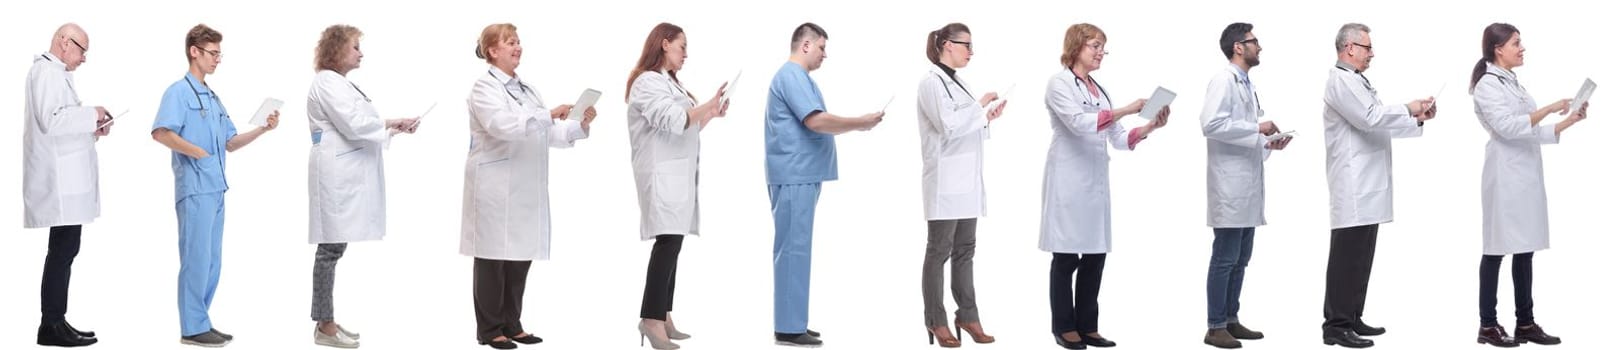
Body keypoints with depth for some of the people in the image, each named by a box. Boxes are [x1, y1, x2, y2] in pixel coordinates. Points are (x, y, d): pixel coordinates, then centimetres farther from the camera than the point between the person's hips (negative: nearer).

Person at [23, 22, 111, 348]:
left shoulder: (56, 74, 20)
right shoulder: (46, 71, -11)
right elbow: (50, 120, -22)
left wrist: (92, 129, 13)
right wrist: (91, 115, -13)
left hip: (67, 179, 10)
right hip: (60, 179, -10)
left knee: (65, 250, 10)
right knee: (63, 250, -9)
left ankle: (55, 321, 13)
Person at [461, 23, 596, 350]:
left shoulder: (526, 89, 17)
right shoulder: (485, 87, -7)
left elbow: (549, 133, 15)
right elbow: (503, 125, -23)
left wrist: (580, 125, -1)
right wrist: (548, 115, -28)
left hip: (525, 189, 7)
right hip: (495, 187, -7)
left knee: (521, 255, 9)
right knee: (493, 257, -1)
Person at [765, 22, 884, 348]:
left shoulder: (796, 76, 19)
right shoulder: (792, 76, -14)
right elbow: (817, 121, -23)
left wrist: (855, 124, 14)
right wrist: (861, 123, -14)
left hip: (800, 175, 11)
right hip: (795, 176, -11)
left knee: (794, 248, 12)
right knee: (793, 249, -9)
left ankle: (792, 322, 16)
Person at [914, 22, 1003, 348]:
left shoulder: (956, 82, 15)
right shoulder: (932, 82, -11)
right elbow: (949, 127, -19)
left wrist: (986, 118, 5)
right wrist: (979, 105, -10)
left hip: (966, 180, 8)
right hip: (945, 181, -8)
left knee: (964, 250, 9)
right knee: (939, 251, -1)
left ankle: (967, 315, 13)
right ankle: (935, 321, 4)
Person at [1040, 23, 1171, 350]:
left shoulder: (1099, 89, 16)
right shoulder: (1059, 84, -4)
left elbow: (1119, 139, 13)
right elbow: (1079, 123, -20)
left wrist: (1150, 126, -3)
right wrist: (1126, 110, -22)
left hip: (1096, 180, 7)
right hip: (1069, 180, -7)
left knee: (1095, 256, 6)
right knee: (1067, 256, -2)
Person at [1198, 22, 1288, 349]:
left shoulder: (1246, 84, 17)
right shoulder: (1223, 79, -10)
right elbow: (1212, 124, -22)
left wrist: (1267, 143, 5)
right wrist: (1257, 128, -17)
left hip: (1247, 184, 9)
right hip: (1230, 184, -9)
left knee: (1240, 258, 11)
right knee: (1225, 258, -6)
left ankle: (1231, 320, 18)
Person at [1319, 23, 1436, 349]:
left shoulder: (1357, 81, 21)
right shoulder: (1341, 80, -11)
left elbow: (1378, 123, 21)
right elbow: (1370, 118, -21)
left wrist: (1417, 118, 10)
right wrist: (1408, 109, -9)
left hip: (1367, 185, 10)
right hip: (1353, 185, -10)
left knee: (1361, 255, 11)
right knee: (1347, 255, -9)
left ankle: (1352, 318, 17)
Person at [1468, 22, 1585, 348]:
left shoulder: (1512, 83, 17)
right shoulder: (1488, 84, -8)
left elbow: (1532, 132, 16)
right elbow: (1507, 127, -20)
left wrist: (1569, 121, 7)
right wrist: (1549, 109, -21)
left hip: (1526, 173, 8)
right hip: (1506, 174, -8)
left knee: (1524, 249, 8)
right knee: (1497, 249, -4)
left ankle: (1525, 324, 11)